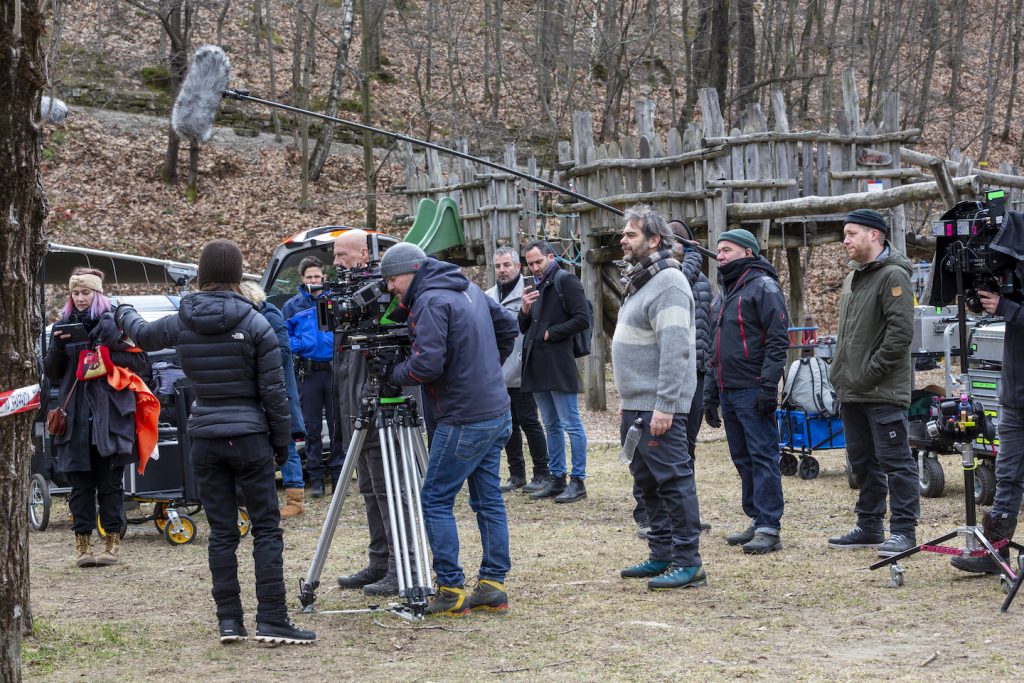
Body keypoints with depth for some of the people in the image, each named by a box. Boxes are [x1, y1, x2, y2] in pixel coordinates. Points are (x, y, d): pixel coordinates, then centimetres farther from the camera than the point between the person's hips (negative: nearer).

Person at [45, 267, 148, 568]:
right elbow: (52, 374, 12)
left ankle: (112, 540, 8)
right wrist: (58, 346, -5)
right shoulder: (64, 325, 12)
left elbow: (140, 361, -1)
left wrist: (106, 358, -14)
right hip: (76, 416, 3)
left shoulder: (114, 324, 2)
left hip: (110, 415, -3)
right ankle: (82, 541, 6)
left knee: (110, 481, 2)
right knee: (80, 482, 3)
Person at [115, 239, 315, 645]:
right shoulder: (255, 325, -8)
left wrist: (124, 315, 48)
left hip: (205, 439, 4)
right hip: (249, 437, -3)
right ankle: (271, 620, -4)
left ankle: (228, 619, 8)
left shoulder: (180, 324, 3)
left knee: (221, 531, 8)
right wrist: (281, 442, 4)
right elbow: (273, 391, -7)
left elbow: (144, 335, 26)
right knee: (266, 528, 0)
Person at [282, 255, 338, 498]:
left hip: (335, 369, 0)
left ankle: (337, 475, 11)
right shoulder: (292, 306, 5)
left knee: (337, 424, 3)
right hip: (308, 373, 0)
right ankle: (316, 477, 11)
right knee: (312, 427, 4)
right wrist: (301, 345, -12)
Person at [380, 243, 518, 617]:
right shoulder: (470, 290, 12)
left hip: (464, 421, -9)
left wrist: (394, 373, -6)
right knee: (489, 499, 11)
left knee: (435, 500, -2)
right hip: (497, 413, 9)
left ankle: (451, 592, -3)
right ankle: (492, 587, 13)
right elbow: (507, 325, 22)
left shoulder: (431, 302, -15)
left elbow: (427, 364, -23)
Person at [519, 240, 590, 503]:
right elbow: (524, 328, 21)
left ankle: (577, 481, -1)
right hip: (537, 366, 9)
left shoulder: (566, 282, -6)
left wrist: (551, 333, -12)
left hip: (560, 365, -9)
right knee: (551, 425, 13)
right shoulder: (537, 287, 19)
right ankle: (556, 478, 20)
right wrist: (525, 310, 1)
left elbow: (583, 319, -15)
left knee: (571, 424, -4)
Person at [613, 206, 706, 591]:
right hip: (636, 406, 11)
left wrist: (664, 407, -26)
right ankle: (662, 556, 23)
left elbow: (675, 350, -22)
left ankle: (688, 562, -5)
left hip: (658, 407, -11)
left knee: (673, 480, -8)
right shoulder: (640, 282, 18)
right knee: (648, 483, 15)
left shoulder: (668, 284, -15)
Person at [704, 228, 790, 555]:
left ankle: (769, 529, -8)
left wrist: (768, 385, -21)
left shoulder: (762, 286, -7)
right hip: (728, 390, 9)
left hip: (753, 390, -9)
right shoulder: (723, 293, 21)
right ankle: (757, 521, 17)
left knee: (763, 456, -8)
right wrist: (711, 393, 22)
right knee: (742, 458, 11)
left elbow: (778, 339, -14)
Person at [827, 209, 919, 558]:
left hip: (884, 392, -10)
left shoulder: (893, 276, -12)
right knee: (862, 462, 15)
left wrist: (872, 371, -19)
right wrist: (842, 373, 15)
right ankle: (869, 526, 23)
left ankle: (904, 530, -1)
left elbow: (901, 331, -21)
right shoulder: (852, 279, 19)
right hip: (852, 392, 10)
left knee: (895, 461, -5)